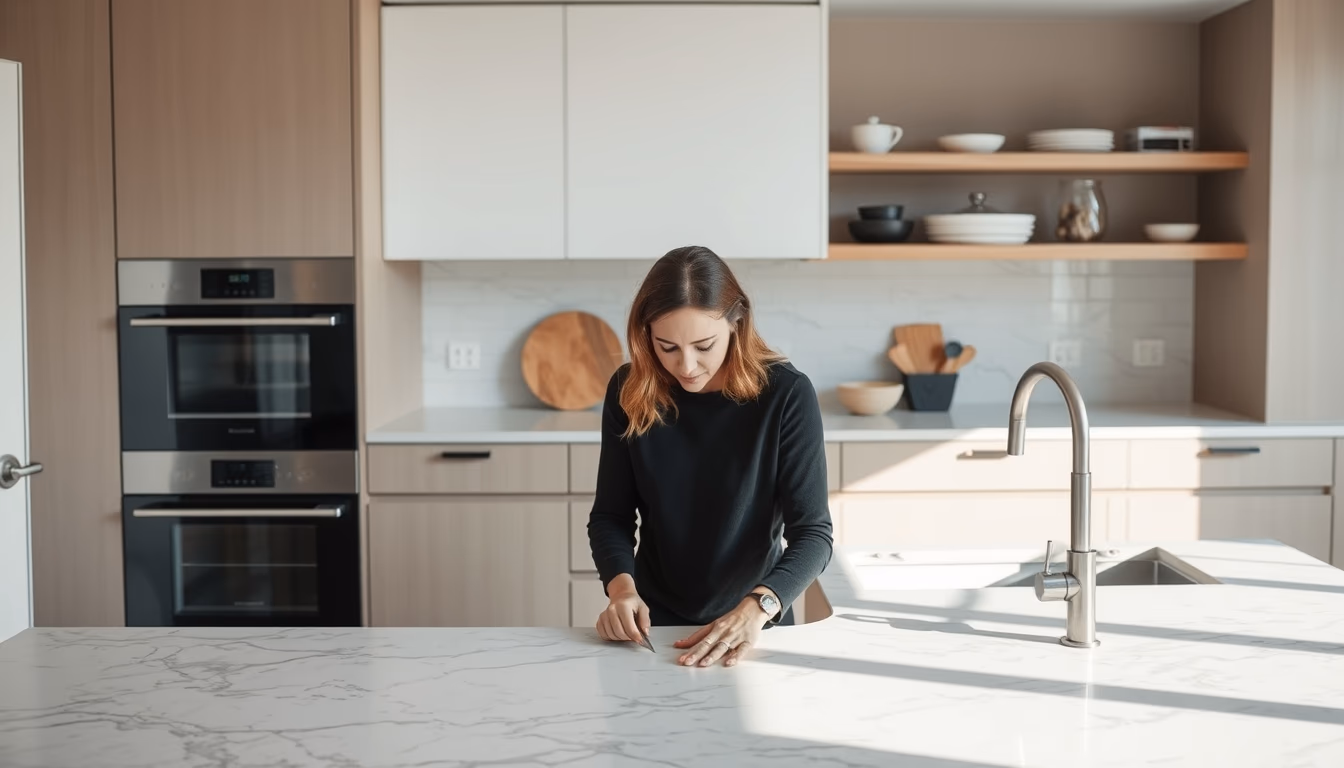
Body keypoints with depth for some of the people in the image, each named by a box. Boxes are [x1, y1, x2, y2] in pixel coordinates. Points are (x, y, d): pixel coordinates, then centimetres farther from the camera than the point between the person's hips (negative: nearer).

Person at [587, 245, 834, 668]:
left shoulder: (785, 394, -14)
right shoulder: (629, 392, -7)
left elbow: (813, 532, -15)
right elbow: (610, 515, 0)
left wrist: (757, 607, -30)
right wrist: (622, 587, -19)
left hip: (753, 624, -1)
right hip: (654, 622, 1)